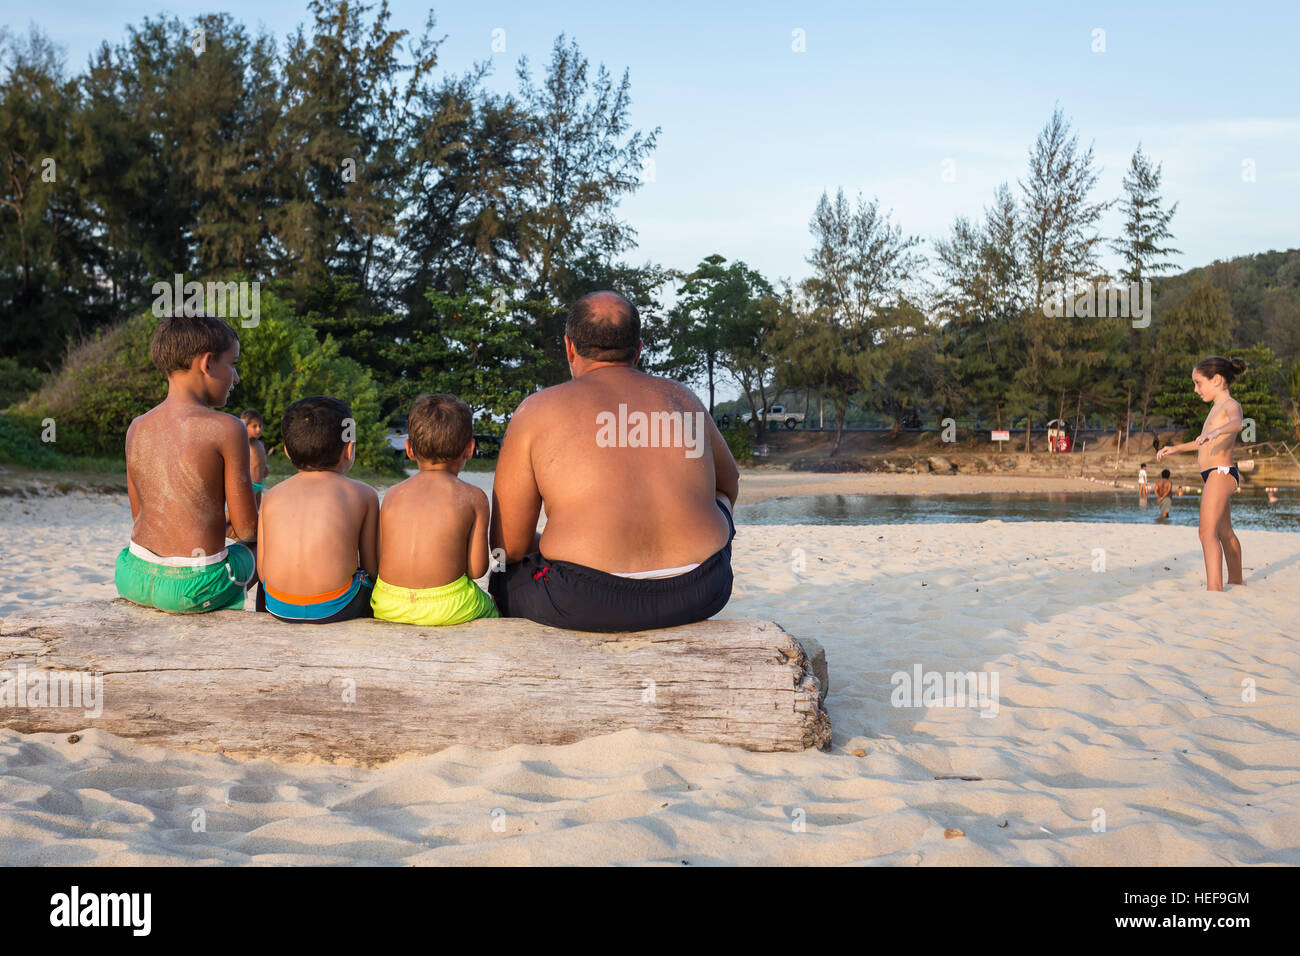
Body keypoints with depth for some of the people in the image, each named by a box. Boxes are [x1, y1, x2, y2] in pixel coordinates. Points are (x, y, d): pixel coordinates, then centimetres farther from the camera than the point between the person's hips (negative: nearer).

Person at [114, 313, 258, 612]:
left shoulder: (137, 428, 4)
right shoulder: (226, 429, -12)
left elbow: (139, 517, 12)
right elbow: (247, 528, -9)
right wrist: (225, 524, 16)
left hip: (134, 578, 6)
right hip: (192, 587, -5)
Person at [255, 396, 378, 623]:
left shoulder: (271, 496, 10)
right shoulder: (364, 494, 4)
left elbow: (262, 571, 9)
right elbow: (371, 566, 5)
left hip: (278, 607, 3)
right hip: (336, 608, -3)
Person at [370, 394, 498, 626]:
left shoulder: (392, 494, 6)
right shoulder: (473, 497, -2)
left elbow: (375, 561, 4)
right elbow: (477, 569, -4)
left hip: (388, 607, 3)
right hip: (447, 607, -3)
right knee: (490, 606, 29)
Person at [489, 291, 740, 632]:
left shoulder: (537, 411, 5)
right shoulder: (681, 398, 14)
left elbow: (509, 545, 4)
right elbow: (729, 482, 34)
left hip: (587, 605, -3)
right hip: (700, 597, 3)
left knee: (504, 578, 30)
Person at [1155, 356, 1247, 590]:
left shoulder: (1231, 405, -10)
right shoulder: (1216, 407, 19)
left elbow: (1237, 423, -35)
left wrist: (1215, 432, -53)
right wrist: (1176, 448, 34)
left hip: (1221, 474, -10)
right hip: (1214, 476, 10)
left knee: (1208, 532, -20)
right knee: (1225, 532, 24)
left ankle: (1214, 588, -28)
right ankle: (1236, 580, 41)